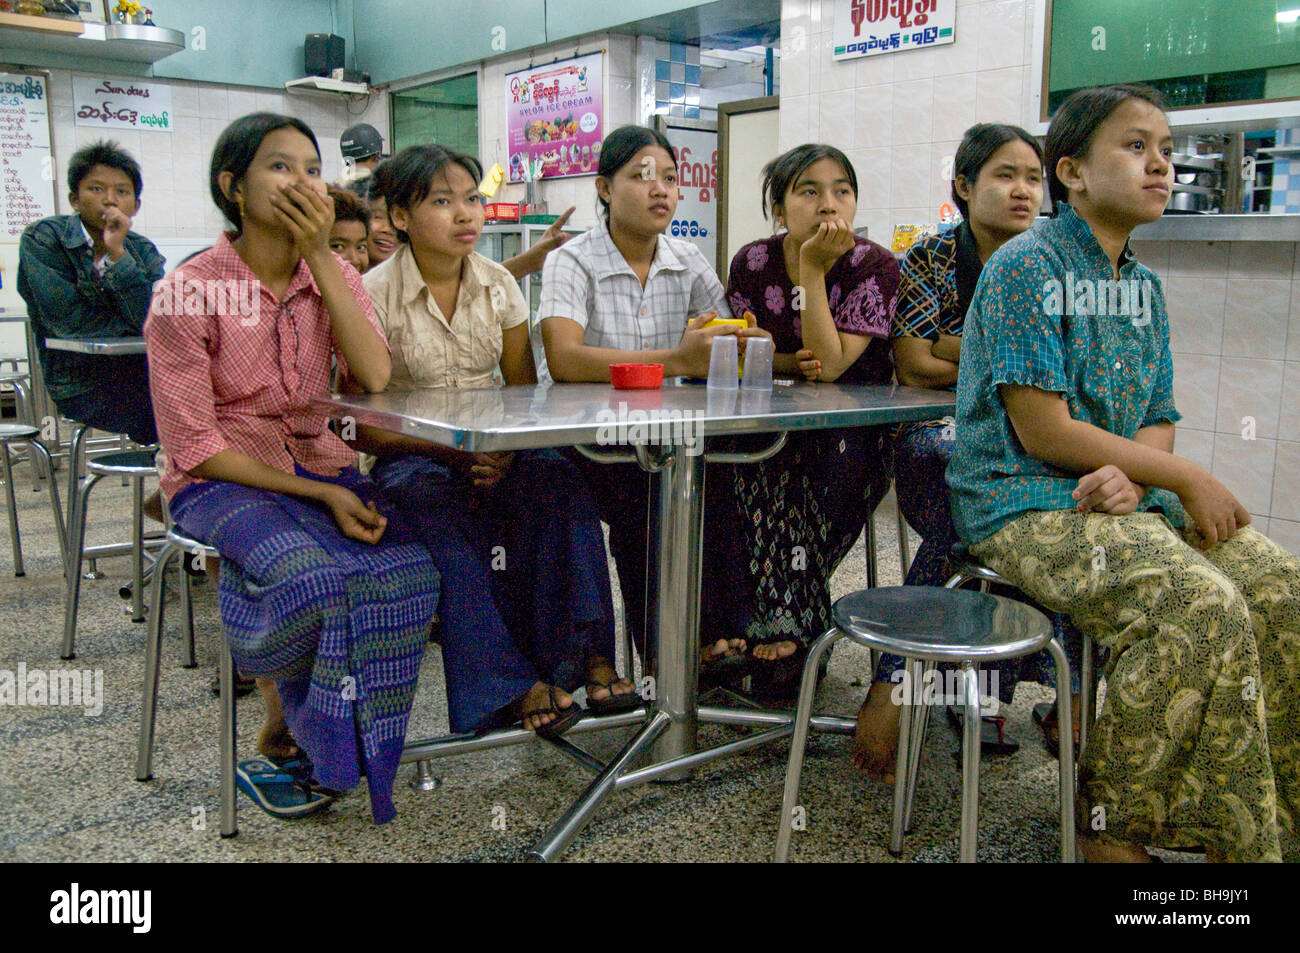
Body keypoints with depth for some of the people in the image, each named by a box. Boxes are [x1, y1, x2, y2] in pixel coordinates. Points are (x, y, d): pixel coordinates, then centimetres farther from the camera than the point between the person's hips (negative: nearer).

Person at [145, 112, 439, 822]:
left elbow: (375, 377, -14)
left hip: (321, 466, 4)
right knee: (307, 574, -34)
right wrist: (320, 496, -19)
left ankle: (335, 743, -5)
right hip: (221, 483, -4)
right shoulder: (189, 291, -8)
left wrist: (321, 256, -16)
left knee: (406, 566, -25)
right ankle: (281, 731, -4)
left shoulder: (334, 276, 6)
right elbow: (195, 445, -11)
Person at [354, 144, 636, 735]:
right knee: (448, 526, -37)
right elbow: (361, 426, -9)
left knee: (558, 481, -29)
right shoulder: (375, 295, -6)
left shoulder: (498, 284, 7)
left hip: (495, 451, 4)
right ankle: (511, 685, -32)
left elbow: (525, 391, 8)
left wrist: (505, 449, -15)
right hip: (412, 460, -3)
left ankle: (585, 655, -28)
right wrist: (453, 454, -23)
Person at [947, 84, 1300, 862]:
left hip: (1123, 499, 8)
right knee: (1204, 608, -26)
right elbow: (1042, 430, -16)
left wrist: (1131, 477, -15)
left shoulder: (1145, 287, 15)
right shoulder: (1026, 266, -10)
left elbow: (1159, 422, 11)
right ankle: (1112, 818, -5)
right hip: (1024, 506, -8)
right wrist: (1188, 479, -11)